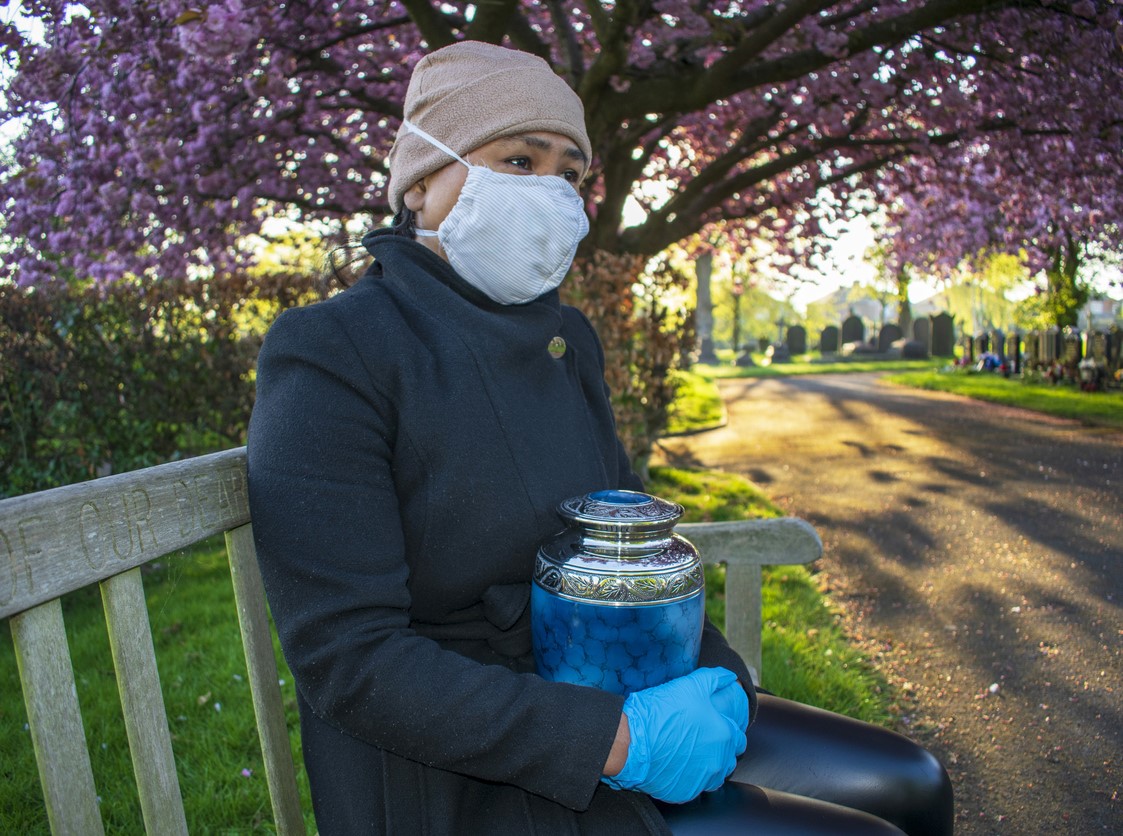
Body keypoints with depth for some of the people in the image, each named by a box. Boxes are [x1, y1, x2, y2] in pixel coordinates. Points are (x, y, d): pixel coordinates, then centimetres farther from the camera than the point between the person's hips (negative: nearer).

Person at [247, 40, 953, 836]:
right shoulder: (329, 352, -18)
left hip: (596, 698, 7)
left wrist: (715, 673, -5)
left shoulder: (566, 336, 4)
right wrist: (620, 739, -23)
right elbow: (347, 662, -22)